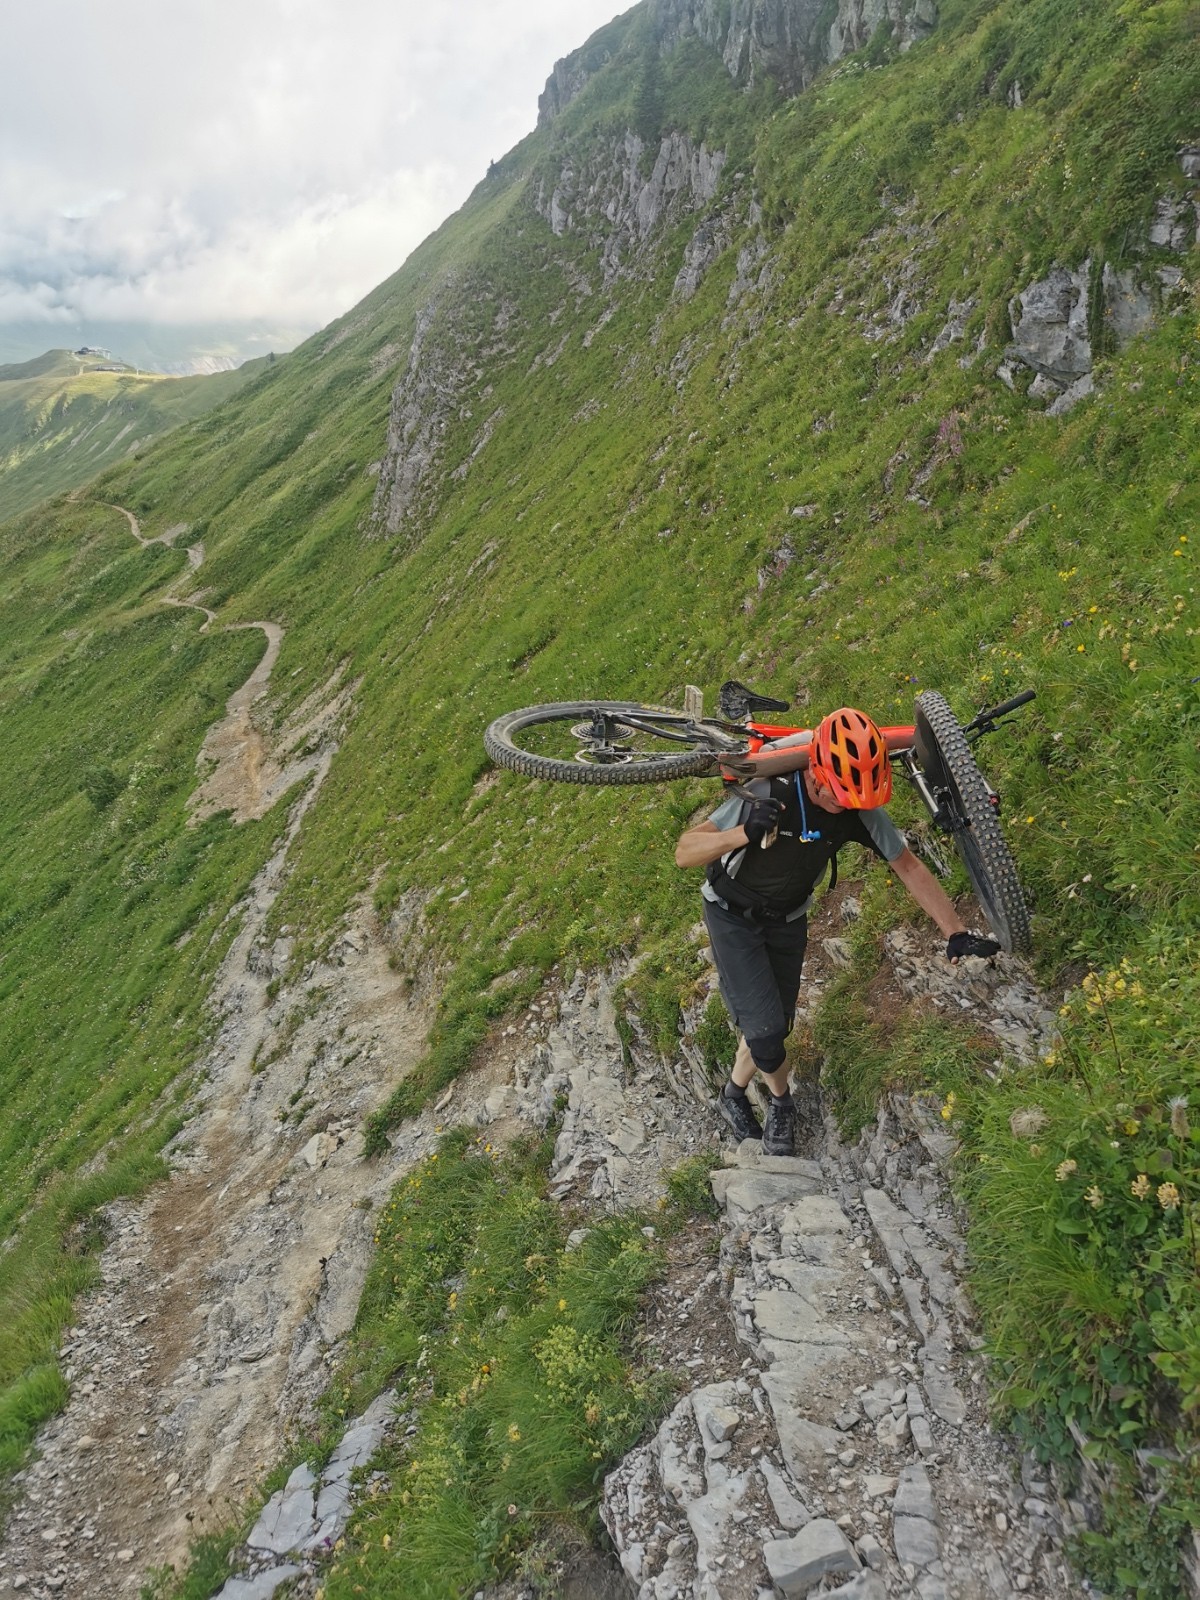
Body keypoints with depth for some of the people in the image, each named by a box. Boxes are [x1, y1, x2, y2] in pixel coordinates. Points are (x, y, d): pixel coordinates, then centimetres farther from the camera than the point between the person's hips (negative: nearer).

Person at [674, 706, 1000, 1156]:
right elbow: (684, 853, -34)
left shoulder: (859, 808, -21)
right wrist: (744, 833, -51)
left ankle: (733, 1096, 36)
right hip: (733, 914, -4)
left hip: (787, 919, 4)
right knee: (766, 1026, -12)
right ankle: (781, 1102, 19)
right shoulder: (768, 792, -34)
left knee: (774, 1025, 8)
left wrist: (956, 932, -13)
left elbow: (908, 866, -9)